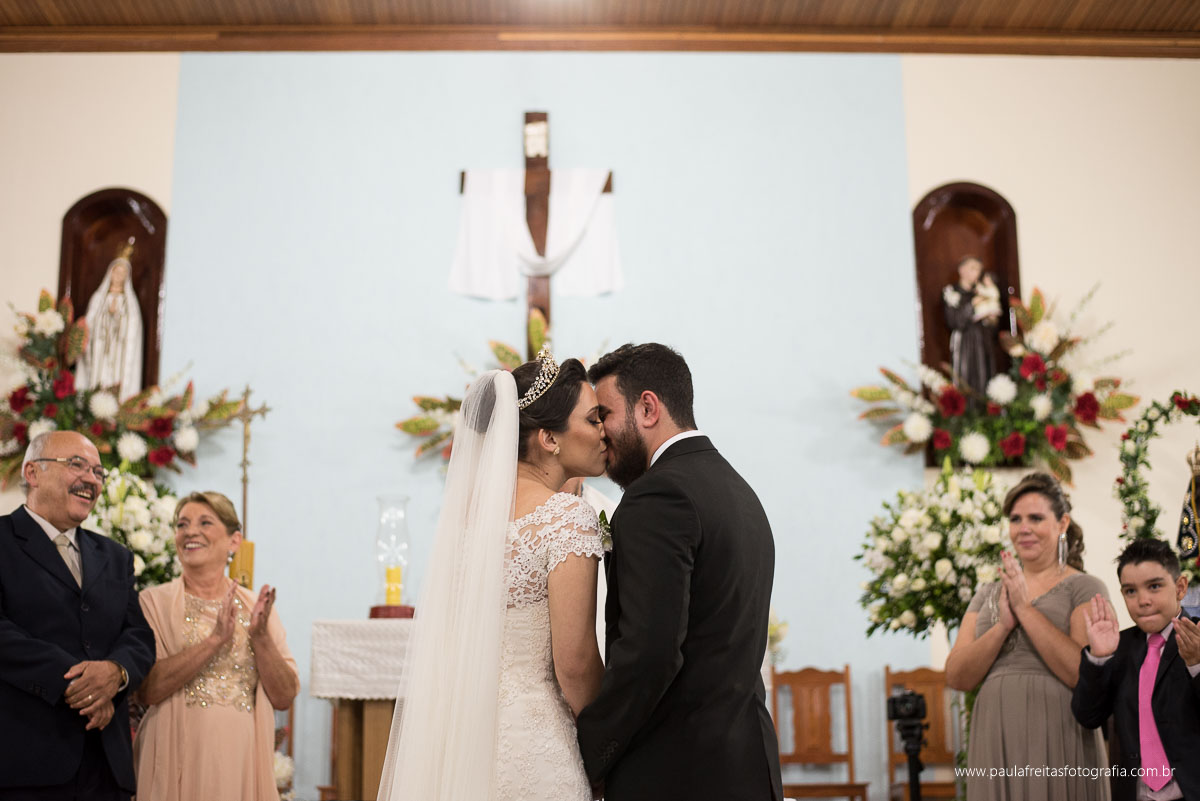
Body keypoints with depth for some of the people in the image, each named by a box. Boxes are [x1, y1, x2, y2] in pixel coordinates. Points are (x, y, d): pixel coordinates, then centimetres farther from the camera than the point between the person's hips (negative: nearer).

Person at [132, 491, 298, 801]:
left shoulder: (257, 606, 5)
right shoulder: (154, 601, -2)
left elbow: (284, 697, 1)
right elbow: (148, 689, -14)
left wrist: (260, 637, -12)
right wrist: (215, 640, -20)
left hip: (243, 762, 2)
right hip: (181, 761, -2)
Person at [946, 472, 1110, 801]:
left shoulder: (1084, 588, 0)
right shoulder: (987, 595, 14)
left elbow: (1086, 674, -15)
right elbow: (956, 678, 3)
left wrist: (1025, 608, -13)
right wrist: (1003, 625, -11)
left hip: (1058, 748, -4)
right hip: (995, 746, 4)